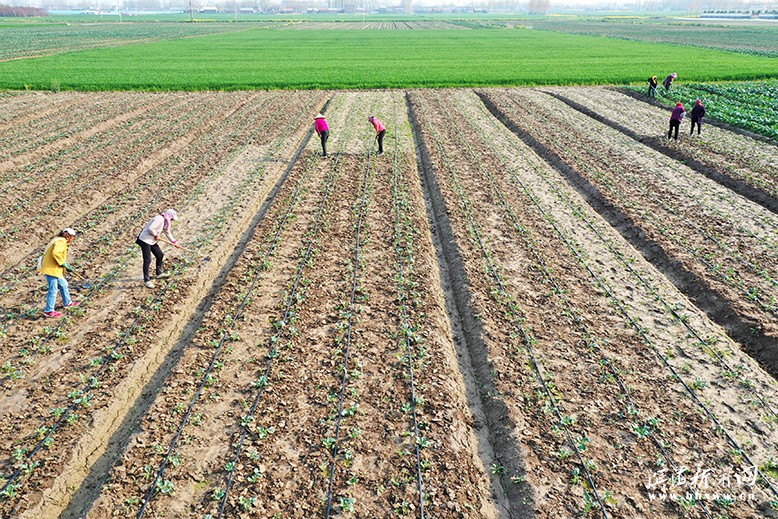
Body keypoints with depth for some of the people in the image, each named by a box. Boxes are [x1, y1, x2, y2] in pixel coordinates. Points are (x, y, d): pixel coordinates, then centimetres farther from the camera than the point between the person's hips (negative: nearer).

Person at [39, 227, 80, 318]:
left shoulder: (59, 240, 18)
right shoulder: (61, 242, -14)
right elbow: (55, 253, -29)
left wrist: (66, 264, 15)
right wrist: (63, 263, -19)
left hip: (55, 269, 11)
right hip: (51, 269, -11)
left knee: (63, 285, 23)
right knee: (53, 289, -6)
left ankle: (67, 303, 38)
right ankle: (49, 311, -1)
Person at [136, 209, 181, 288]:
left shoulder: (165, 222, 11)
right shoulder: (159, 219, -21)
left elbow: (168, 233, 22)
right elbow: (151, 229, -30)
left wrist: (174, 242, 20)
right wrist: (156, 235, -13)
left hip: (152, 241, 10)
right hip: (145, 240, -10)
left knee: (160, 255, 18)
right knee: (147, 260, -7)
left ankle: (159, 273, 36)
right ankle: (146, 280, -1)